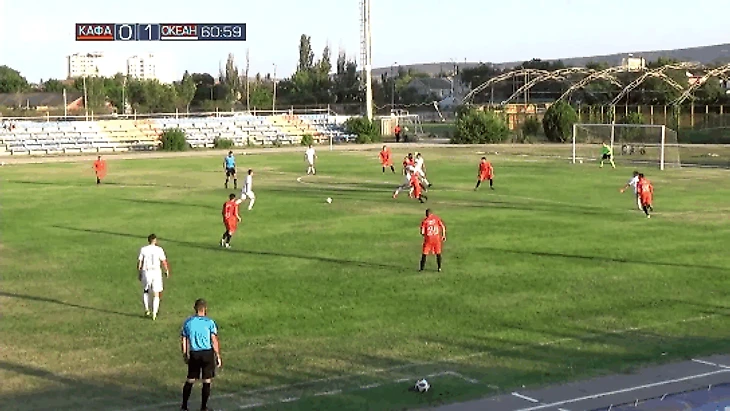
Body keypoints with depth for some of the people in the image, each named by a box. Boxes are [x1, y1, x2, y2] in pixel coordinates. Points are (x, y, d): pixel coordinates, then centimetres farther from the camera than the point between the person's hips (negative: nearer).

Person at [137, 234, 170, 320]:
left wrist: (139, 273, 11)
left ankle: (146, 309, 17)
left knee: (145, 291, 24)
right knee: (156, 294, 5)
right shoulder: (159, 249, -4)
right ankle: (154, 313, -1)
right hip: (156, 272, -1)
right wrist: (167, 271, 12)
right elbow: (164, 261, -3)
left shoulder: (143, 249, 0)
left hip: (146, 272, 1)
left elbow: (139, 262, 1)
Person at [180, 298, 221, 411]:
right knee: (207, 382, 7)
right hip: (207, 353, -3)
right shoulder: (209, 322, -7)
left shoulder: (188, 322, 3)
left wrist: (184, 355, 18)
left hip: (194, 354, 3)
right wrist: (218, 356, -2)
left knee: (190, 380, 15)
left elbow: (184, 340, 7)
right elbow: (214, 340, -9)